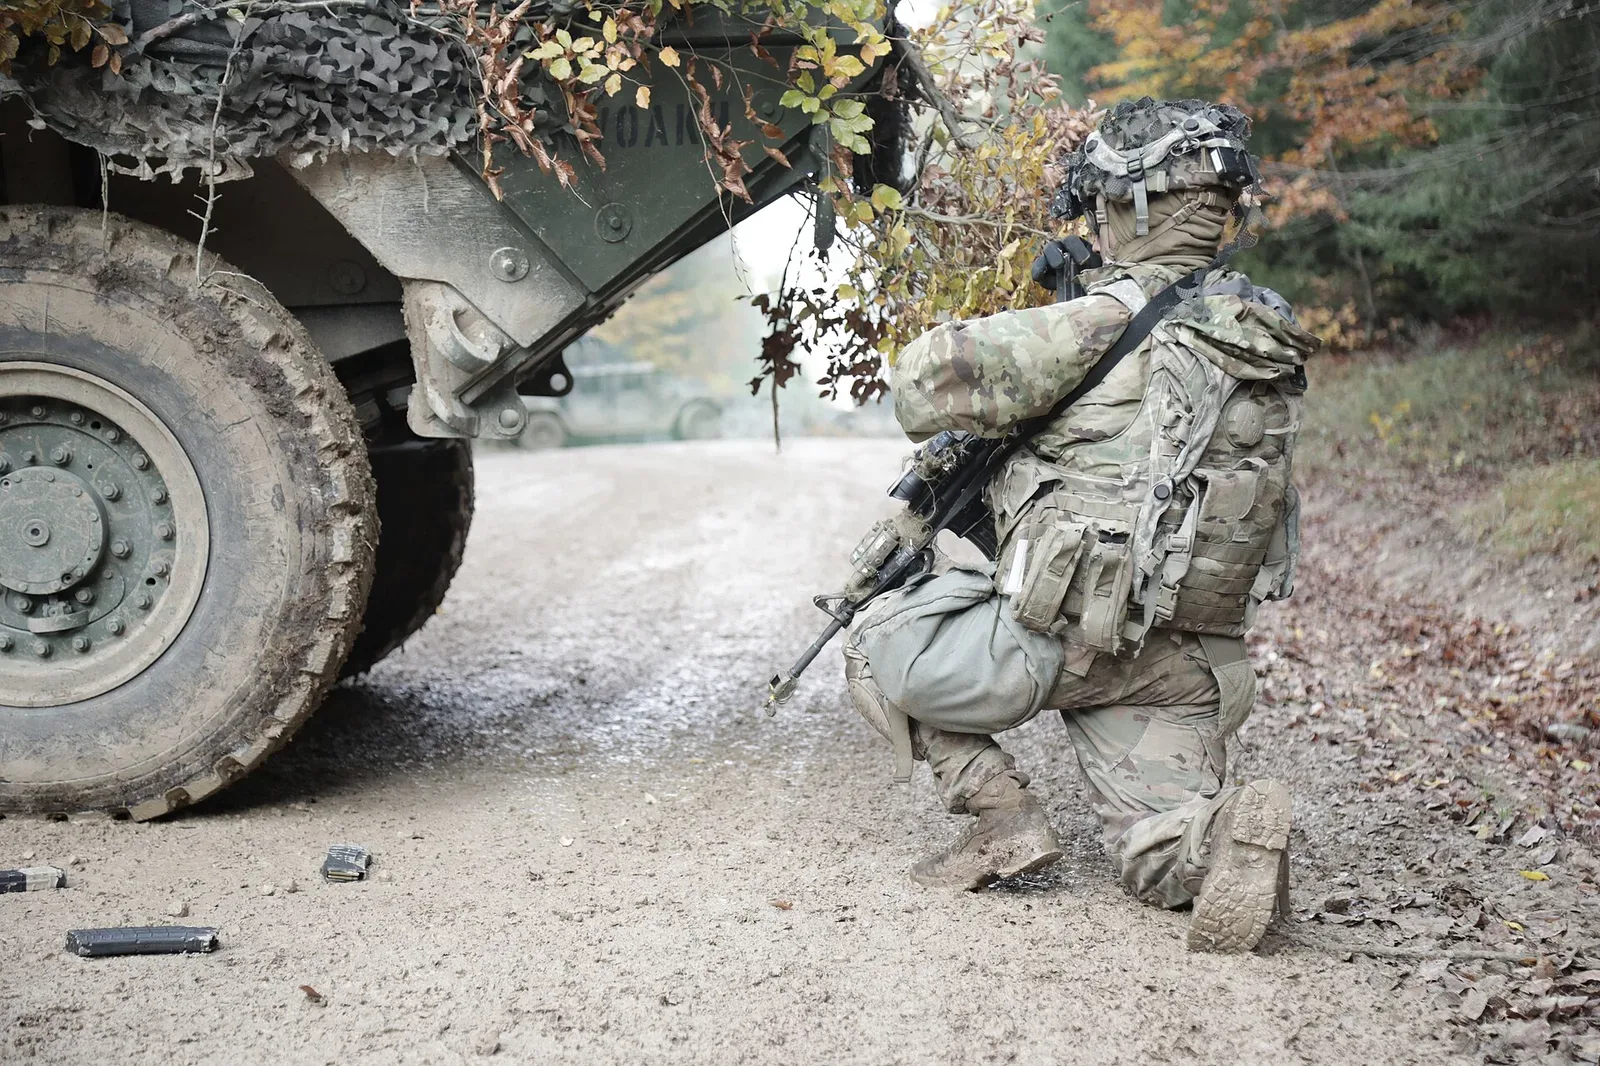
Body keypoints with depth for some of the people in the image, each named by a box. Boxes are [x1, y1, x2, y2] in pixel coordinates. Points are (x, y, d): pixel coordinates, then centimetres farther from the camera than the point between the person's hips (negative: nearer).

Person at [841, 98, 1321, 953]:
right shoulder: (1263, 340, 11)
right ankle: (1230, 828, -17)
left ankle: (1003, 818, 6)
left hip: (1066, 635, -7)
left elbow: (924, 381, -13)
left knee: (874, 649, 15)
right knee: (1158, 856, 15)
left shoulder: (1105, 326, -13)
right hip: (1187, 657, 7)